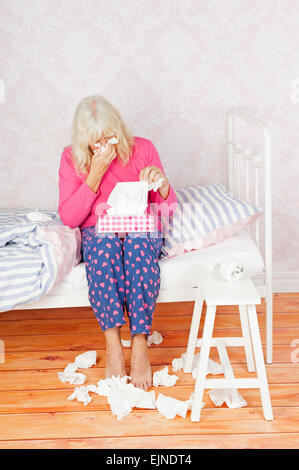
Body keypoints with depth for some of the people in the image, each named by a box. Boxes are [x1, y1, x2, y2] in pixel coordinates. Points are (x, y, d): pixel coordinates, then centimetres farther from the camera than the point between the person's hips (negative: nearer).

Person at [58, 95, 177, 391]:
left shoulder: (142, 149, 0)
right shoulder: (72, 158, 0)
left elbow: (168, 209, 2)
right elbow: (68, 218, -8)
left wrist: (163, 184, -21)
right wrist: (95, 174, -15)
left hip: (142, 230, 0)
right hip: (97, 232, 0)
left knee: (138, 244, -37)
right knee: (103, 244, -37)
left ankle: (140, 344, -38)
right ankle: (112, 344, -38)